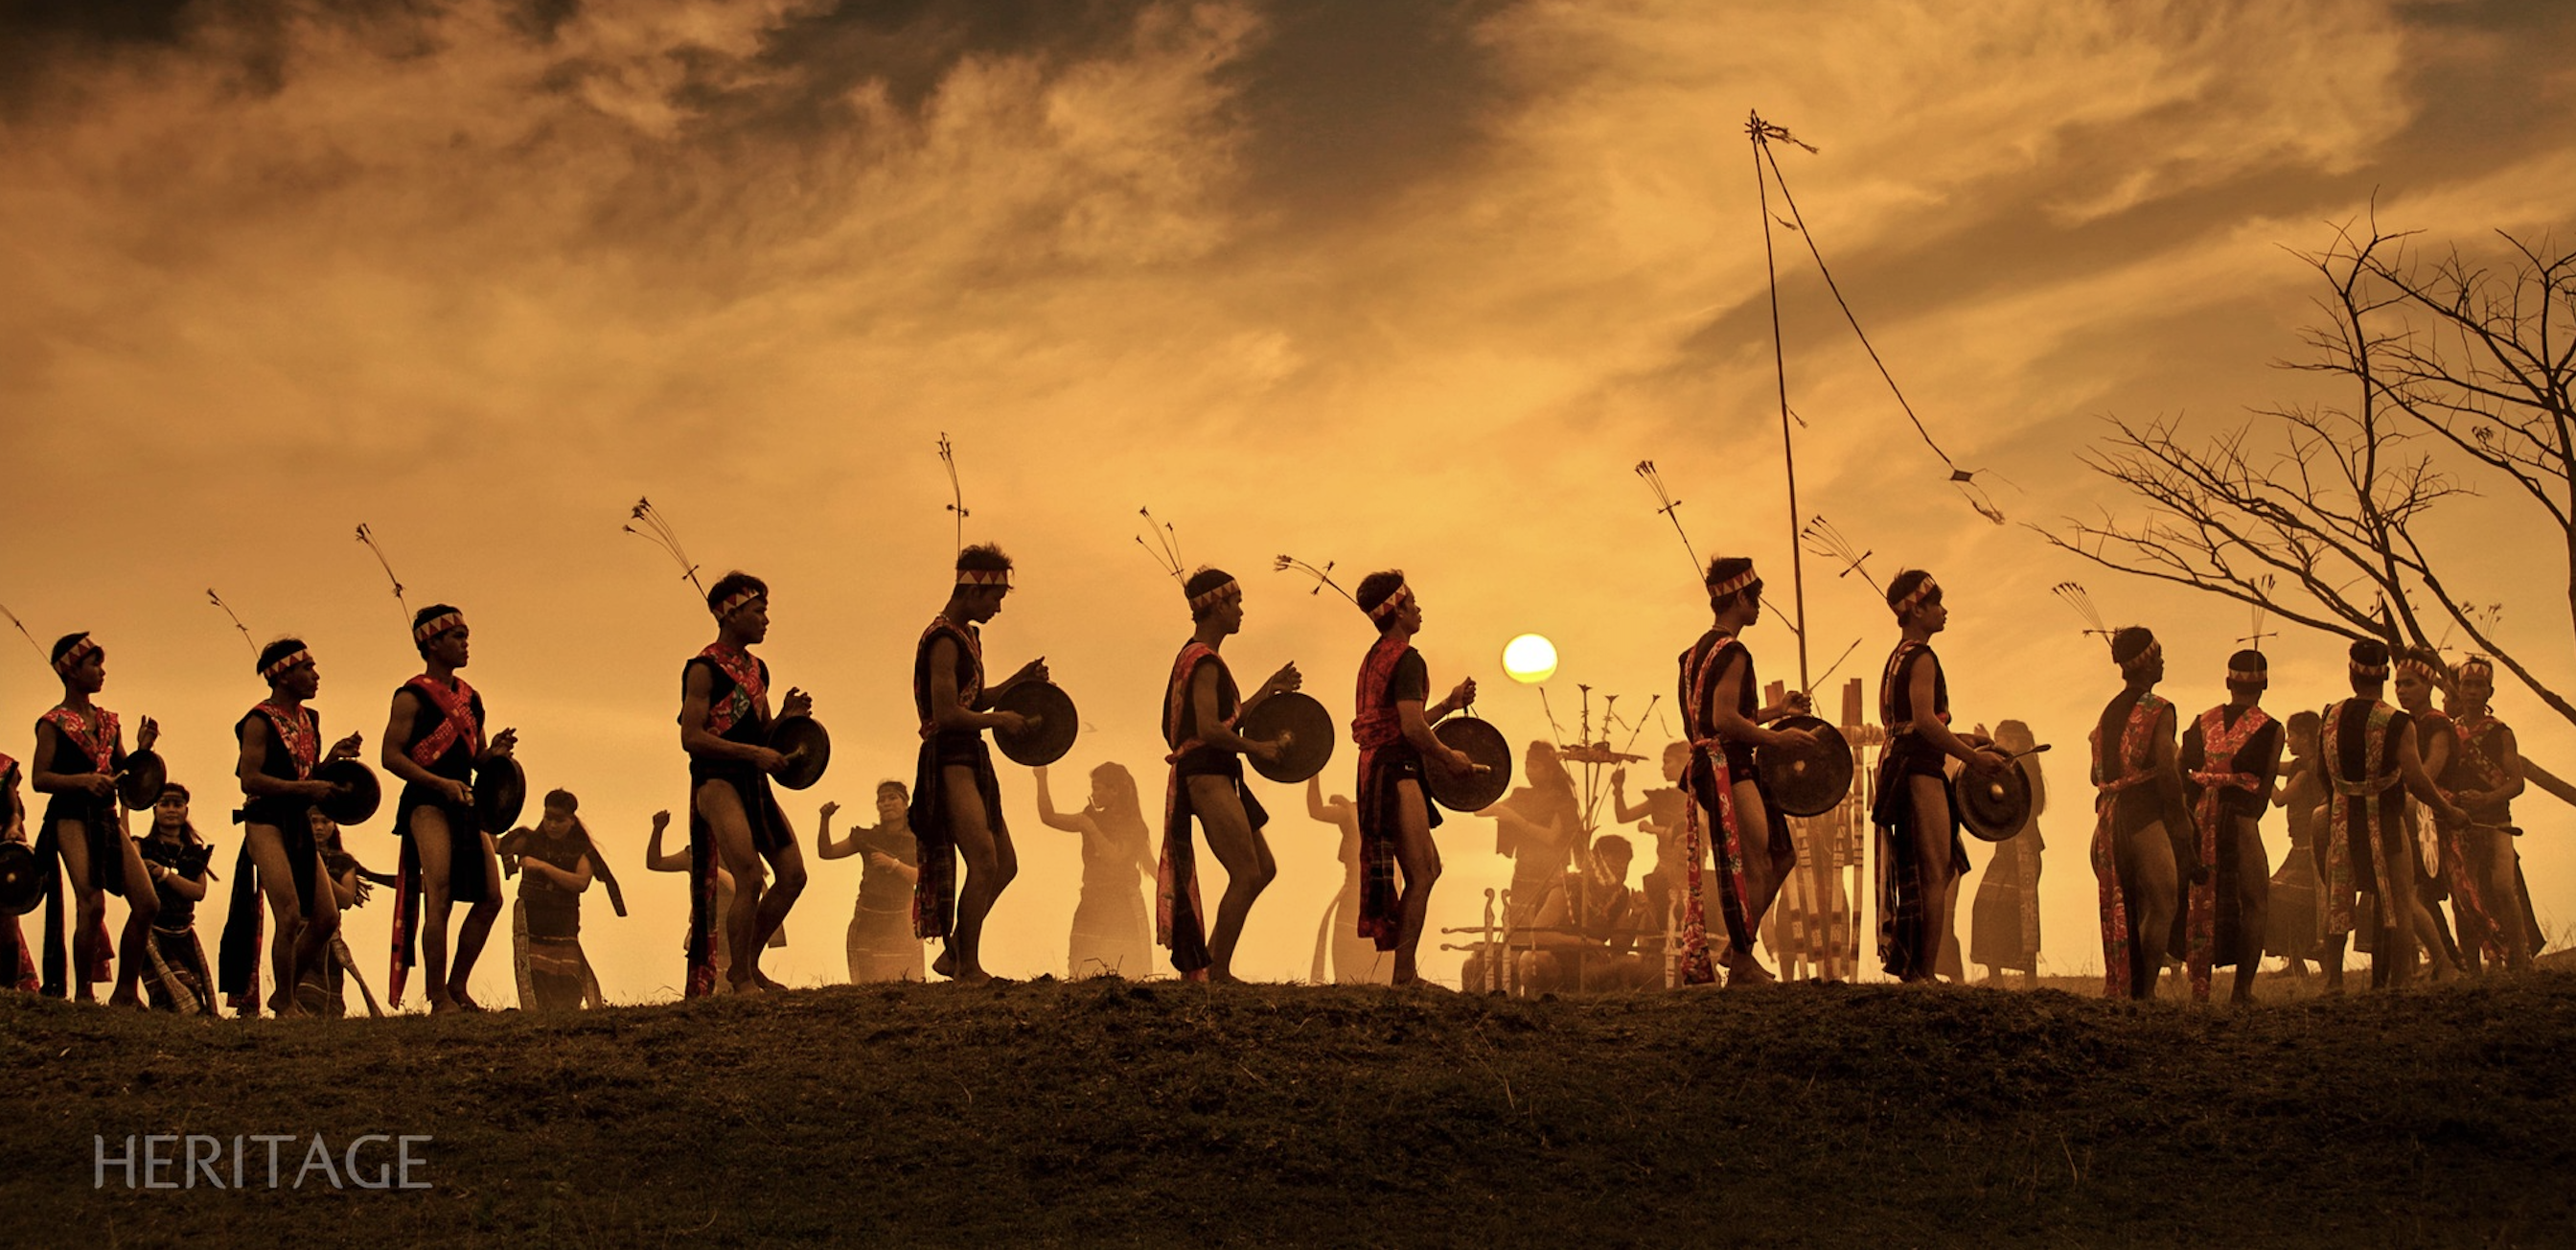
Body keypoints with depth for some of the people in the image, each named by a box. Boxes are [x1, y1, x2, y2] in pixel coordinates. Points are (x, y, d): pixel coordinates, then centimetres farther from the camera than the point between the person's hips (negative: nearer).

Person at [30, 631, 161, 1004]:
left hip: (108, 818, 7)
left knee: (147, 904, -3)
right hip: (72, 816, -7)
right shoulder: (53, 723, -2)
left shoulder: (108, 721, 17)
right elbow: (39, 778, -9)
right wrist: (83, 780, -22)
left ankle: (126, 992, 7)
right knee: (92, 905, -20)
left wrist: (143, 749, 2)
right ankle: (82, 994, -8)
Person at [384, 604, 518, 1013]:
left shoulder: (470, 698, 18)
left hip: (464, 803, 8)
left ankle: (457, 987, 16)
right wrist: (442, 783, -22)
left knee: (490, 898, 4)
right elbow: (391, 755, -13)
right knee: (439, 898, -16)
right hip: (426, 802, -8)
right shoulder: (413, 696, -5)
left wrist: (494, 753, 2)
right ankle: (439, 999, -14)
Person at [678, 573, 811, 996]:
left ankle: (748, 966, 19)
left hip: (754, 783, 9)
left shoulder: (757, 668, 16)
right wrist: (753, 752, -20)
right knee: (750, 879, -17)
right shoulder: (704, 670, -10)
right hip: (716, 781, -9)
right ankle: (740, 978, -2)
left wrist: (787, 716, 4)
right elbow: (691, 737, -17)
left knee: (793, 875, 5)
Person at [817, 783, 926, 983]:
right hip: (868, 922, 0)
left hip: (901, 922, 0)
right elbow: (826, 852, 8)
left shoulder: (917, 841, 4)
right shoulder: (867, 837, 7)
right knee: (868, 986, -9)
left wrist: (893, 864, -21)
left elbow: (921, 879, -7)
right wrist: (825, 819, -5)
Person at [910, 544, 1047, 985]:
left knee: (1005, 864, 11)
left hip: (970, 760, 10)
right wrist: (1001, 720, -11)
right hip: (950, 760, -10)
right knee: (984, 863, -15)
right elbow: (947, 714, -22)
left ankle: (954, 954, 19)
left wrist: (1019, 680, 17)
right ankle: (968, 968, -7)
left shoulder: (966, 636, 17)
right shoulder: (944, 640, -15)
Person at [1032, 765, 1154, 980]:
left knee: (1125, 976, -10)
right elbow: (1048, 817, 13)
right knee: (1084, 975, -7)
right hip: (1092, 905, 5)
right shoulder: (1092, 819, 13)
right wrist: (1041, 780, 7)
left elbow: (1114, 859, -15)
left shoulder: (1132, 825, -2)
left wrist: (1091, 828, -15)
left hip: (1122, 908, -5)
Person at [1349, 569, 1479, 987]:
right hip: (1397, 773, -10)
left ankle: (1407, 969, 15)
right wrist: (1449, 758, -7)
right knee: (1420, 875, -9)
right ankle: (1404, 976, -9)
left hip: (1378, 772, 10)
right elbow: (1412, 727, -21)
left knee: (1429, 869, 14)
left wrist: (1449, 704, 24)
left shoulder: (1374, 658, 19)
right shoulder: (1406, 659, -12)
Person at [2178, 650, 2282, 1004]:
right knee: (2254, 903, 5)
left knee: (2202, 903, 10)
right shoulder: (2269, 728, -2)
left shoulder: (2202, 722, 9)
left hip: (2200, 819, 4)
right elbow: (2265, 787, -2)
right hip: (2239, 818, -4)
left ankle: (2199, 988, 8)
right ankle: (2242, 989, -2)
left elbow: (2179, 772, 4)